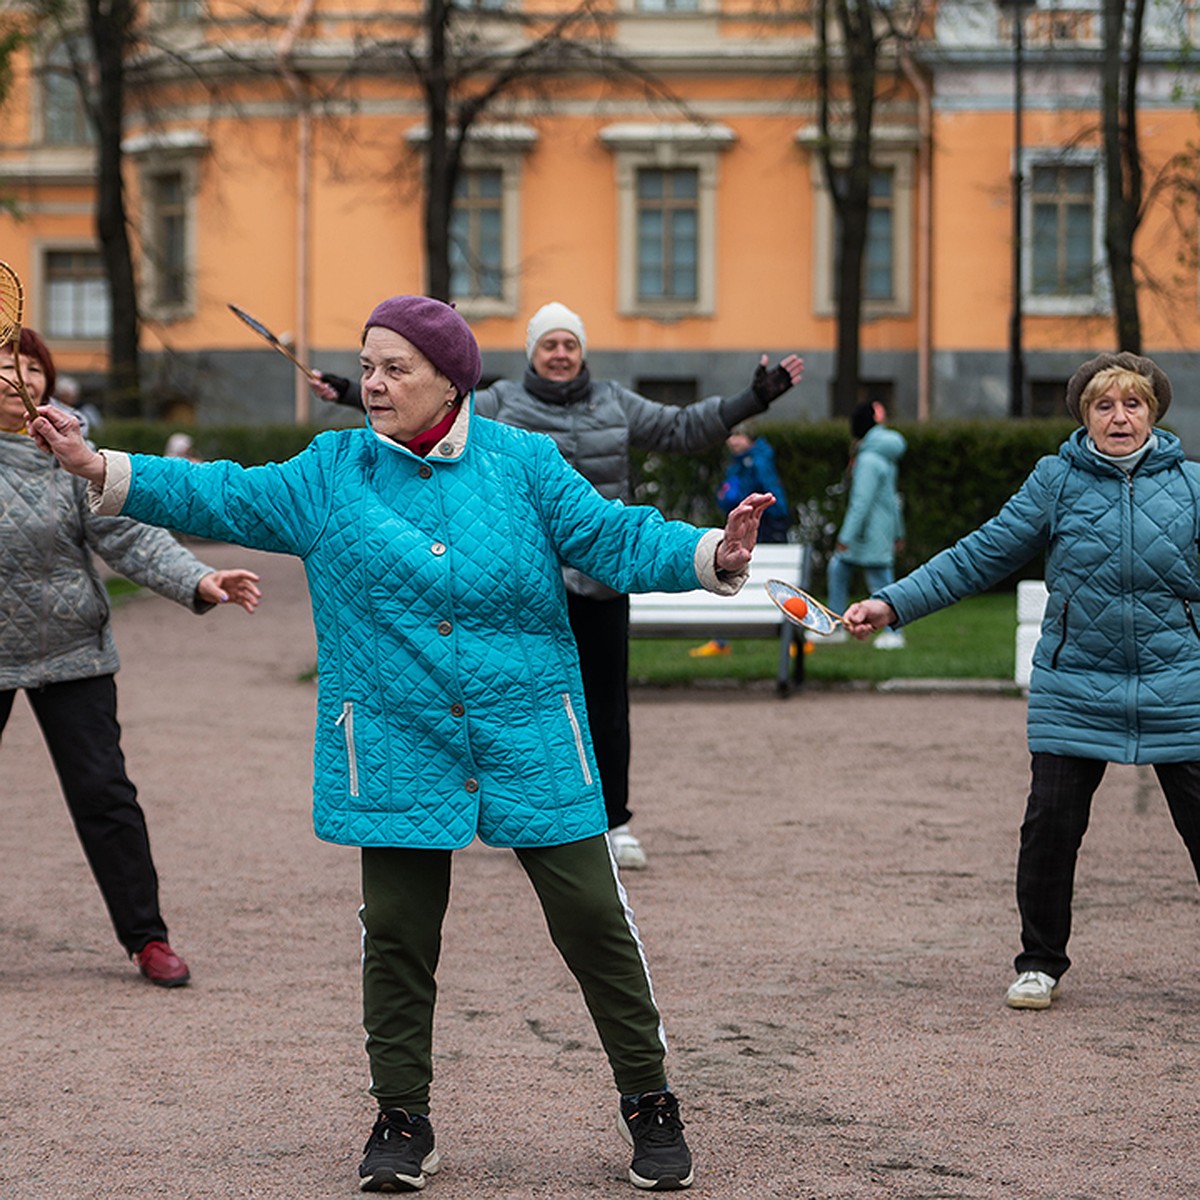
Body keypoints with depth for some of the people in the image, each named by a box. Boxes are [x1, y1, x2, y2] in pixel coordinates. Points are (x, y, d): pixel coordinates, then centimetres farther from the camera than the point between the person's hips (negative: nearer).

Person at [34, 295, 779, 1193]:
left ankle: (649, 1103, 14)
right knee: (397, 933, 4)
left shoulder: (523, 464, 1)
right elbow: (221, 499, 3)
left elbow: (616, 540, -3)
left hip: (532, 746, -1)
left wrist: (713, 556, -19)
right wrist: (103, 470, -7)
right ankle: (402, 1120, 19)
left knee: (593, 917, 0)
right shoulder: (331, 474, 4)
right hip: (397, 752, 1)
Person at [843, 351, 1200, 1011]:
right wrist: (892, 603, -3)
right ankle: (1041, 963, 17)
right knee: (1050, 827, -3)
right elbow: (981, 556, 3)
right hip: (1074, 690, 0)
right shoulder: (1056, 480, 2)